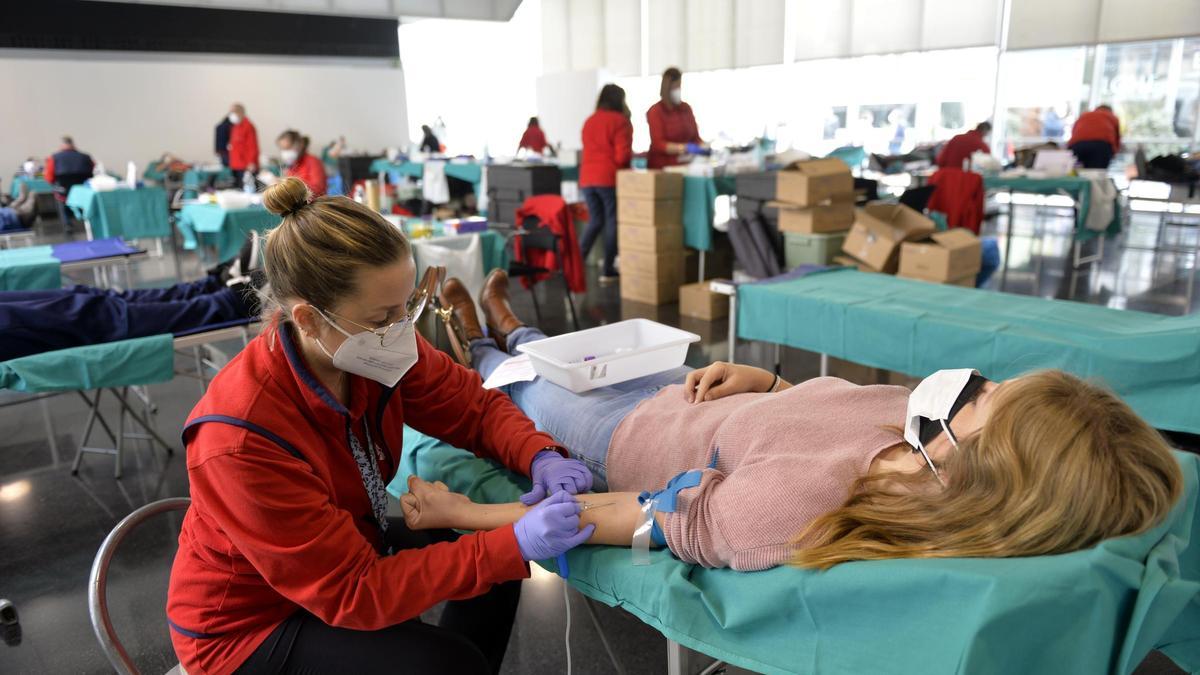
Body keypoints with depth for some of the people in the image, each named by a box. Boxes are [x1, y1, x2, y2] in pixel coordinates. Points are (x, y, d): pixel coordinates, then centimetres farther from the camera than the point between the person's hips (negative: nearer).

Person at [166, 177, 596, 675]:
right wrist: (515, 546, -37)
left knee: (494, 541, 2)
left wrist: (541, 458, -25)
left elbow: (475, 406, -4)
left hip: (348, 548, 6)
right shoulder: (240, 441, -35)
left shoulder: (375, 350, -19)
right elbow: (353, 593, -31)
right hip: (251, 622, -6)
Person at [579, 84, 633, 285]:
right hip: (610, 178, -6)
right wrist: (633, 158, 8)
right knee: (612, 222, 3)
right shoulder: (620, 121, -6)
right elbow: (622, 155, -12)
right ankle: (607, 271, 4)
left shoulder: (589, 121, 14)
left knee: (595, 221, 16)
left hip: (587, 178, 6)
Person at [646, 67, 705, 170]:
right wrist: (685, 148, -21)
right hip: (661, 167, -5)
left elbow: (695, 137, 15)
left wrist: (703, 146, -7)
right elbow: (658, 144, -12)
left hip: (684, 166, 5)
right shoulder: (655, 112, -4)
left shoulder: (686, 108, 11)